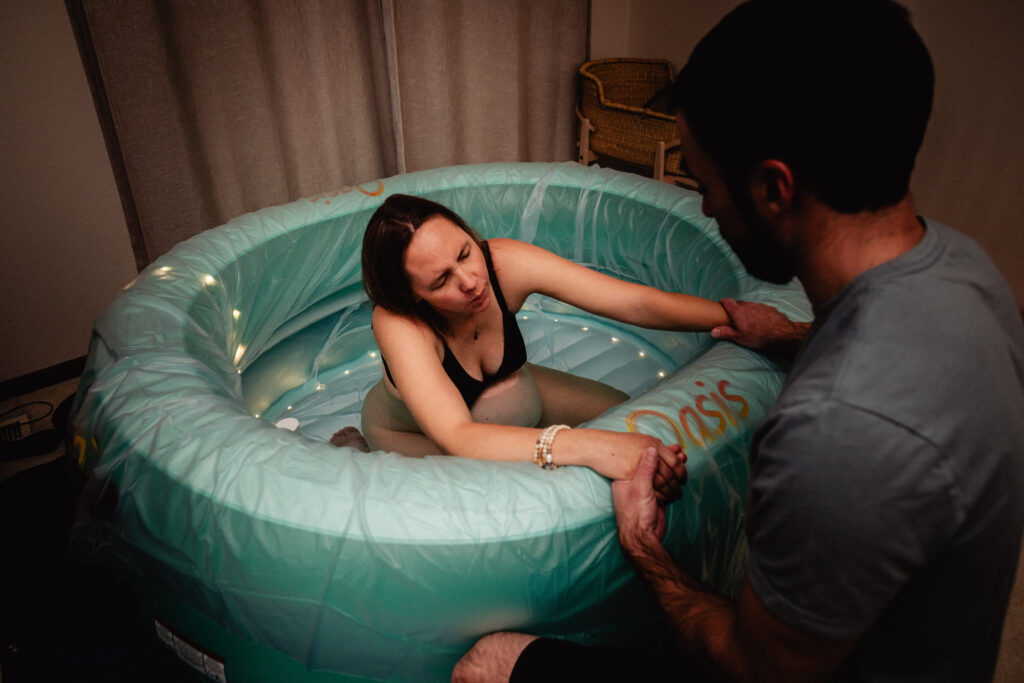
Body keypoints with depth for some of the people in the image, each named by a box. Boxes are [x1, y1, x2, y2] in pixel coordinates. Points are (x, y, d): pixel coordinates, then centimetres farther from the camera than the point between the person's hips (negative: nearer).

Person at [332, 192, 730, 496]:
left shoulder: (504, 263, -30)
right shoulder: (398, 324, -39)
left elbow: (636, 303, -29)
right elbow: (457, 437, -51)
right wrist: (582, 446, -63)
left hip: (509, 390, 4)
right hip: (416, 434, -4)